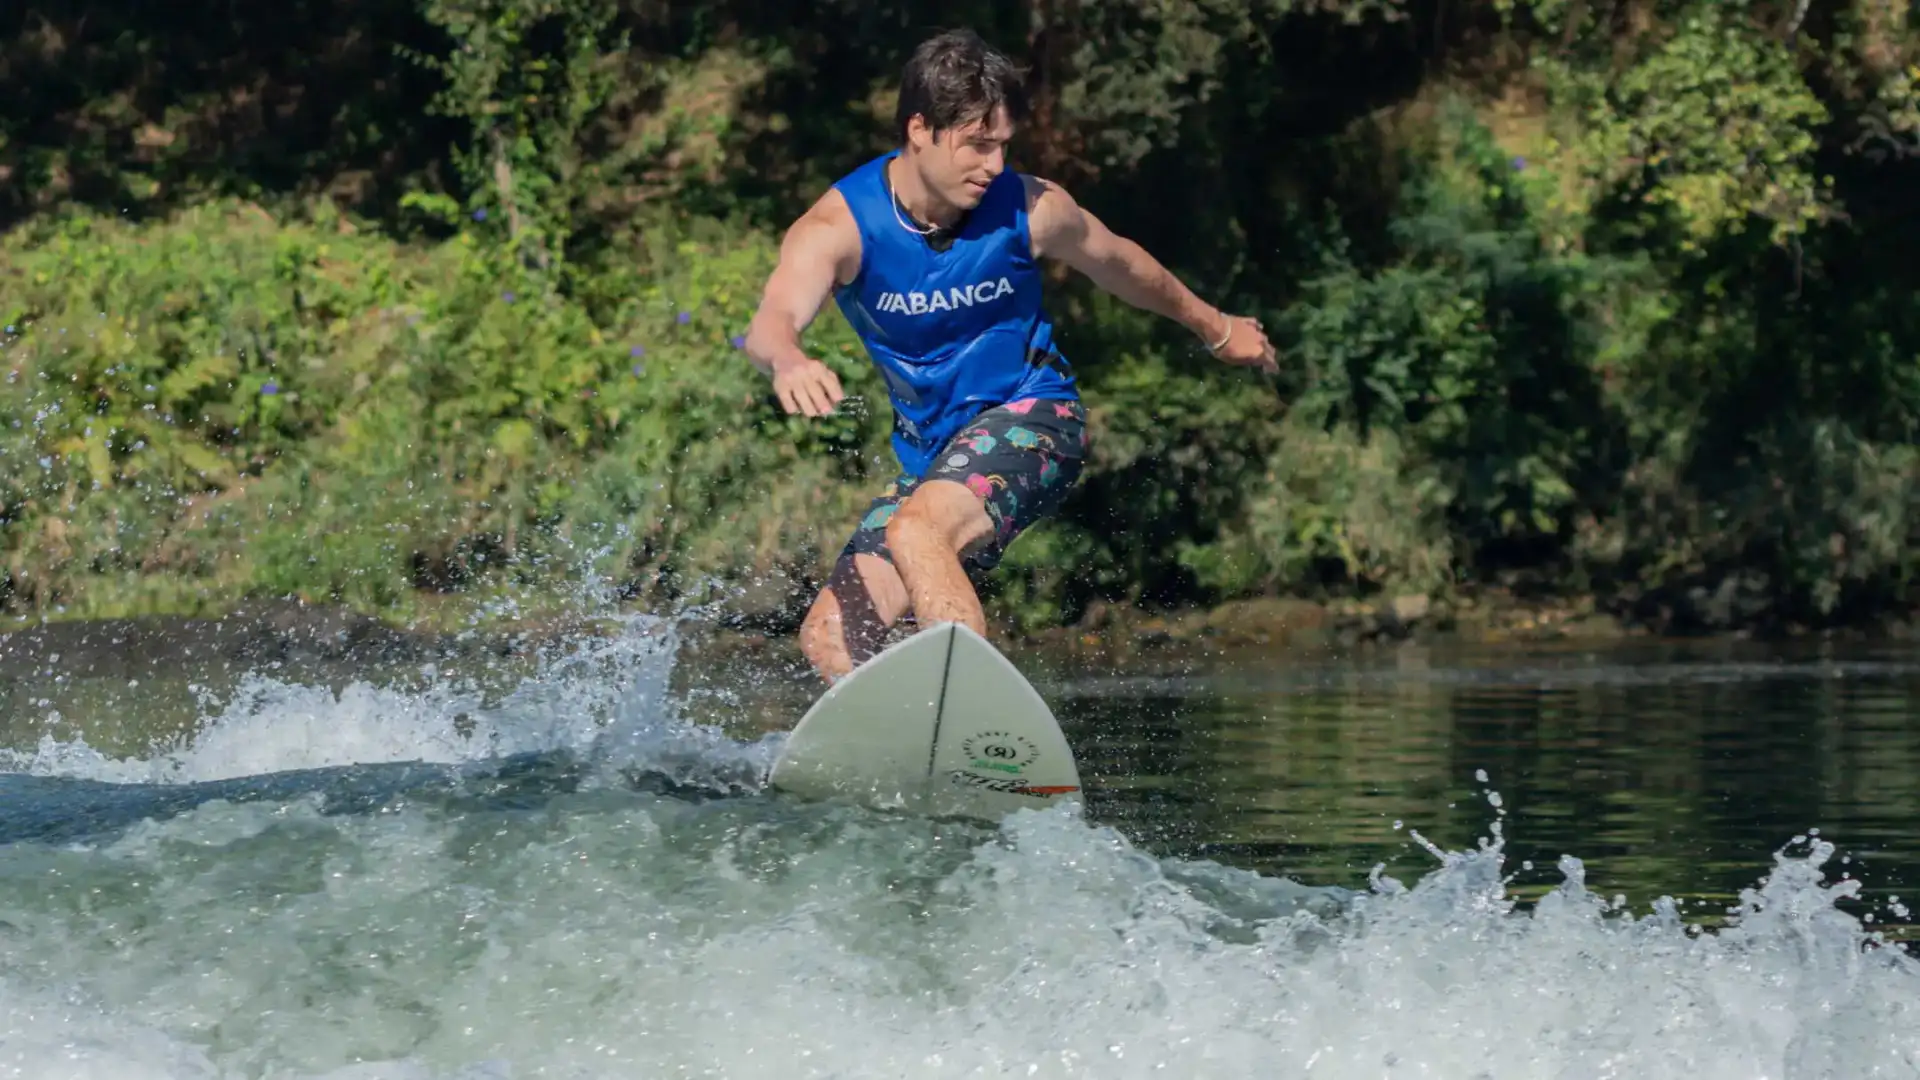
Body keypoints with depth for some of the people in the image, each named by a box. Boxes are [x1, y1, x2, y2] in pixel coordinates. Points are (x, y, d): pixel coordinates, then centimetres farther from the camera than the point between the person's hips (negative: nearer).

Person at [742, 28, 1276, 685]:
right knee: (828, 638, -3)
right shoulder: (840, 225, -16)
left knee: (917, 532, -33)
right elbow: (773, 320, -35)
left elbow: (1121, 267, 10)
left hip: (1032, 417, -4)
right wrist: (788, 363, -61)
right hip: (932, 455, 4)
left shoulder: (1031, 211, -12)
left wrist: (1216, 329, 27)